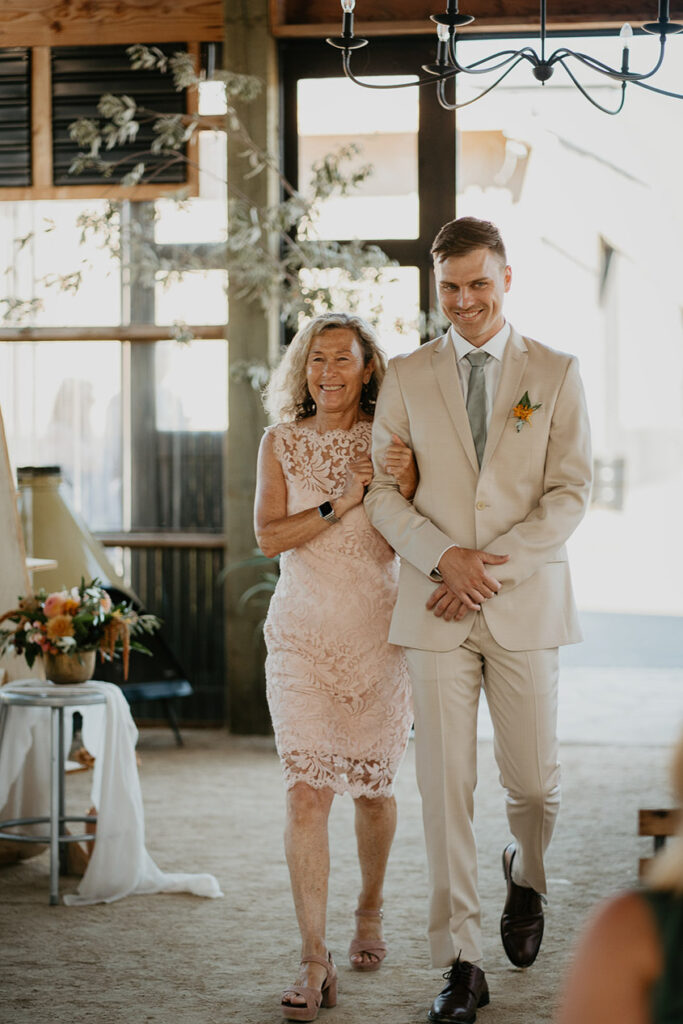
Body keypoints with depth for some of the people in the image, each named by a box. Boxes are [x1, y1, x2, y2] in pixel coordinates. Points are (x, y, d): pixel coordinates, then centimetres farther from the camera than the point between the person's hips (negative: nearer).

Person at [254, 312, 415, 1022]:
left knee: (371, 787, 12)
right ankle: (314, 963, -10)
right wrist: (340, 502, -15)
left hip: (377, 632, 1)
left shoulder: (389, 442, 1)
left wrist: (405, 489, -18)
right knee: (306, 790, -11)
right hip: (302, 633, 0)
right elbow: (268, 537, -6)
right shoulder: (281, 443, 3)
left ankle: (370, 911, 39)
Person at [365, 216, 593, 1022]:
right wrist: (445, 556, -12)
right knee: (445, 786, -2)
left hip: (526, 603, 0)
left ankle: (525, 873, 39)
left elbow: (569, 494, -1)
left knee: (533, 779, 4)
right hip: (435, 611, 1)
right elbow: (381, 490, 4)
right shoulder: (406, 377, 8)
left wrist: (492, 567, -11)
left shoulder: (556, 375, 4)